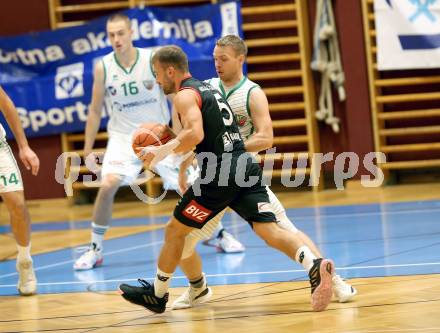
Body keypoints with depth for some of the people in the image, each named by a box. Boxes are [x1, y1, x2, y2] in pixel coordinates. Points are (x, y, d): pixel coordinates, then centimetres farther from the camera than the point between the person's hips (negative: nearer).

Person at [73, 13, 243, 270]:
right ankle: (95, 250, -9)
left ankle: (220, 233, 25)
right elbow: (95, 111, 2)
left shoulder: (154, 60, -12)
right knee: (108, 185, -22)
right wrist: (88, 149, 0)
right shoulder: (103, 68, -8)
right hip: (123, 137, 0)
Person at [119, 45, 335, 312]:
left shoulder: (185, 95, -5)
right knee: (270, 230, -7)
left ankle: (157, 294, 26)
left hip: (220, 175, -8)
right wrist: (170, 147, 32)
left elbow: (195, 134, -22)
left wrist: (162, 152, -11)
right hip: (246, 168, 8)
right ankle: (315, 265, -33)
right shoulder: (206, 88, 24)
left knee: (175, 229, 12)